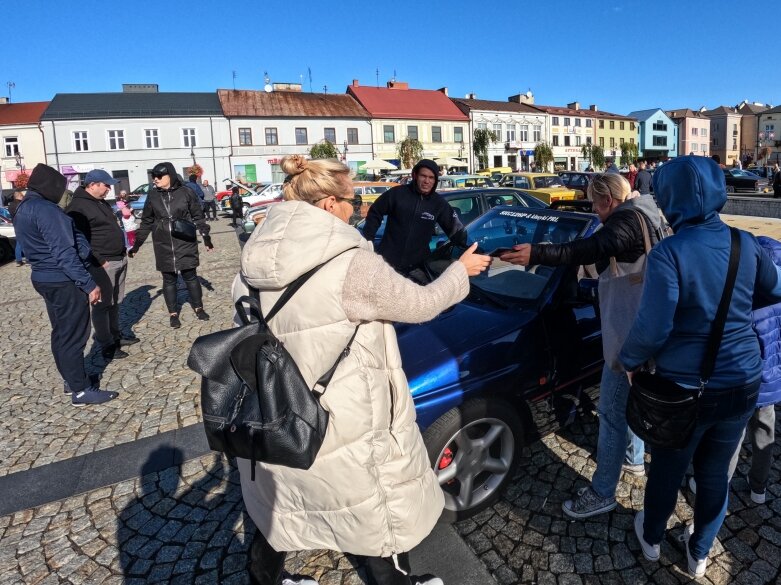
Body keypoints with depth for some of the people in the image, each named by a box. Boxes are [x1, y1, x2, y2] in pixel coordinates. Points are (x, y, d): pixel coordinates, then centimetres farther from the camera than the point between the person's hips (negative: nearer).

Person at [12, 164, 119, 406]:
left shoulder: (23, 209, 12)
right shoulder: (45, 210, -20)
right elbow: (64, 252, -25)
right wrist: (89, 284, -24)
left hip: (44, 278, 10)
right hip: (63, 282, -10)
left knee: (61, 332, 18)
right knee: (74, 335, -3)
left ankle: (70, 379, 30)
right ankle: (81, 390, 5)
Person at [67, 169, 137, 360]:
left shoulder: (101, 202, 16)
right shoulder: (78, 207, -14)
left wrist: (123, 250, 18)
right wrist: (99, 261, -21)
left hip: (119, 260, 9)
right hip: (101, 264, -9)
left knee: (115, 302, 17)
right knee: (102, 305, -3)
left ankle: (116, 335, 30)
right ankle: (106, 345, 3)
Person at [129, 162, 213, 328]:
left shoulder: (185, 192, -4)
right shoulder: (152, 195, 2)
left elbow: (198, 216, 4)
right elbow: (146, 222, 9)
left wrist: (206, 238, 2)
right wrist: (136, 245, 8)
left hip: (185, 244, -2)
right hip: (163, 246, 2)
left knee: (190, 276, 7)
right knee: (169, 279, 8)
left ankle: (198, 308, 23)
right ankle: (173, 313, 18)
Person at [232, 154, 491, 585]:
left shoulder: (255, 262, -2)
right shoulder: (350, 264, -23)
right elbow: (421, 304, -10)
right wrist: (462, 270, 7)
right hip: (341, 429, -6)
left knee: (276, 508, 29)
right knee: (382, 514, 20)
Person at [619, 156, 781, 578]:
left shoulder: (669, 252, -21)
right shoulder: (745, 244, -4)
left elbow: (653, 326, -23)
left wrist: (628, 360, -6)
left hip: (686, 387, -4)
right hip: (742, 383, 4)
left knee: (667, 470, 19)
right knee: (714, 473, 22)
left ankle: (652, 540, 44)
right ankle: (699, 554, 43)